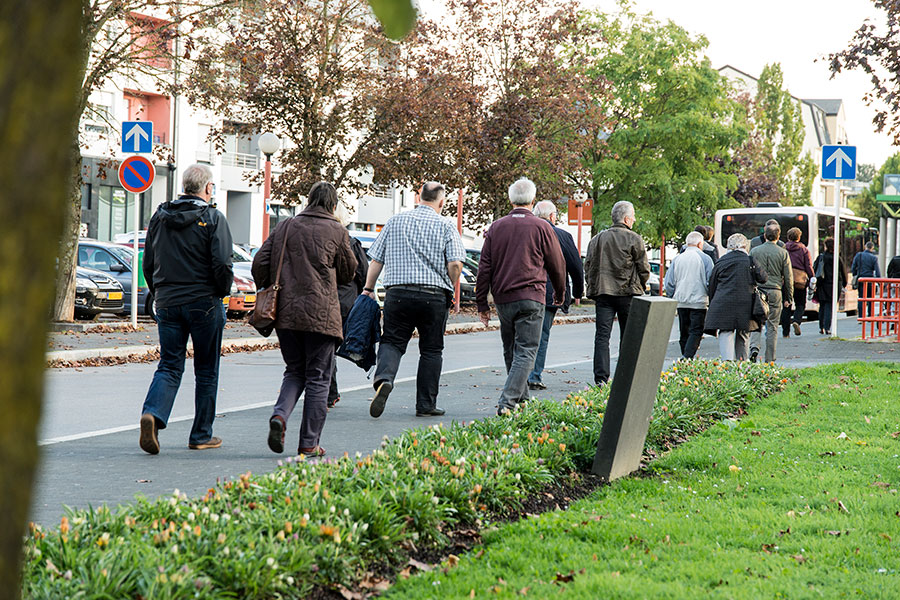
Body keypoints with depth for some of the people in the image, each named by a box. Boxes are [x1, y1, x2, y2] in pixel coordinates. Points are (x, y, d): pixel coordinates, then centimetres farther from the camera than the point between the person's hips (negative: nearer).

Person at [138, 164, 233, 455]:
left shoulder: (159, 217, 7)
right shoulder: (212, 219, -8)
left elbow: (148, 264, 11)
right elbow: (222, 264, -15)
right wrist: (223, 290, 2)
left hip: (167, 303, 4)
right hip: (204, 302, -4)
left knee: (169, 366, 6)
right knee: (206, 371, 8)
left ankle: (152, 414, -20)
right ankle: (201, 435, 13)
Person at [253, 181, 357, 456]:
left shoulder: (285, 227, 8)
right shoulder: (336, 231, -1)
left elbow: (259, 264, 6)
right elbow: (348, 273, 9)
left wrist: (269, 293, 20)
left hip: (285, 312, 4)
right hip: (321, 314, -4)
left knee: (294, 371, 18)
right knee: (317, 377, 4)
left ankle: (280, 415, -9)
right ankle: (309, 444, 4)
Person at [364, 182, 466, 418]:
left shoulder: (394, 222, 7)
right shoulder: (445, 227, 0)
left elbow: (376, 259, 7)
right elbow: (455, 264, -10)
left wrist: (369, 289, 15)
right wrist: (449, 288, 7)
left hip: (398, 293, 1)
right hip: (434, 296, -1)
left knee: (392, 342, 6)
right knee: (431, 350, 10)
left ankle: (384, 379, -25)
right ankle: (426, 405, 12)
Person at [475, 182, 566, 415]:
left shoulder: (497, 227, 6)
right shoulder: (541, 227, -2)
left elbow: (484, 267, 6)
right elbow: (557, 265, 5)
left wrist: (482, 303, 11)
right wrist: (559, 294, 23)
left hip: (503, 299, 4)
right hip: (530, 298, -4)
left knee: (511, 351, 17)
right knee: (526, 352, -5)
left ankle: (520, 398, 25)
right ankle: (507, 401, -18)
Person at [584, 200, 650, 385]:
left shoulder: (597, 239, 9)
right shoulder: (633, 239, -5)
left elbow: (588, 266, 10)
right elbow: (644, 268, -3)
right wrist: (639, 286, 14)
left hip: (602, 293, 3)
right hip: (627, 293, -3)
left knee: (602, 335, 0)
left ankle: (601, 377, -9)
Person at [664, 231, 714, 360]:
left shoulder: (677, 259, 8)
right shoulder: (705, 258, -3)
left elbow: (669, 283, 8)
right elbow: (710, 282, -4)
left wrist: (671, 298, 19)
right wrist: (710, 297, 9)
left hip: (681, 301, 4)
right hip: (698, 301, -4)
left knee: (684, 333, 12)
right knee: (696, 332, -6)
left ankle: (685, 359, 16)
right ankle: (687, 357, -21)